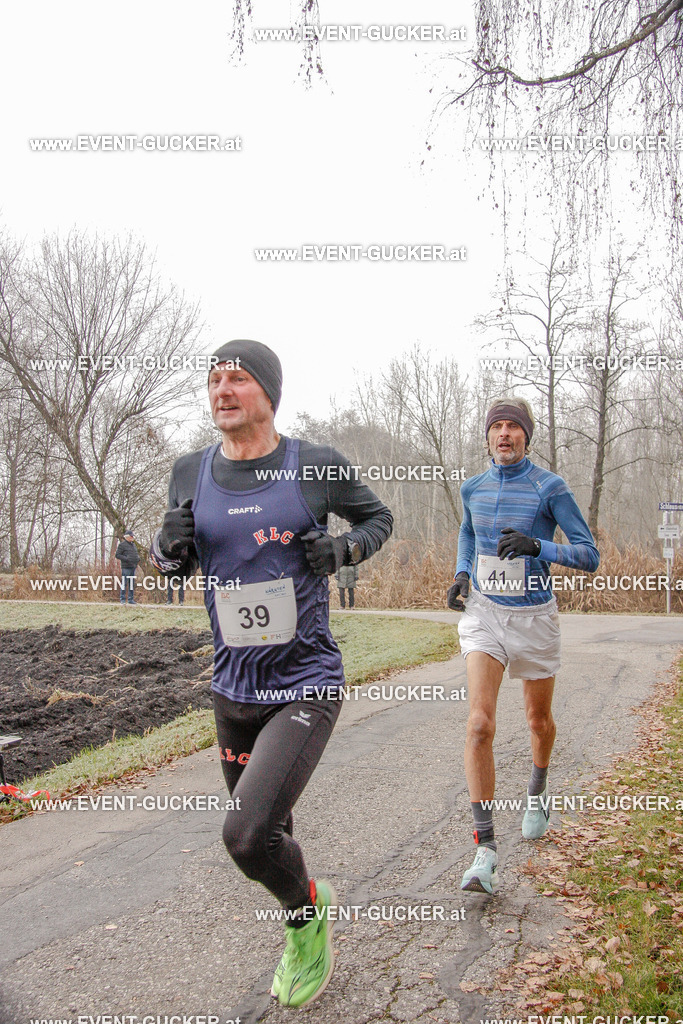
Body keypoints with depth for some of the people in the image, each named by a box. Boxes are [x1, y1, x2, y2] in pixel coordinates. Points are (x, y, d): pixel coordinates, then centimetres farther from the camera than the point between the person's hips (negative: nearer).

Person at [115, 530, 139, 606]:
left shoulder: (133, 544, 19)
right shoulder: (122, 544, -4)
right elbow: (117, 555, -8)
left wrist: (138, 558, 8)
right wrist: (126, 558, -18)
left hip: (133, 567, 7)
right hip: (126, 567, -7)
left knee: (132, 584, 9)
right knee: (124, 583, -7)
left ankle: (131, 599, 14)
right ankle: (122, 599, -2)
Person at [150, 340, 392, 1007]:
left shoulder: (317, 467, -7)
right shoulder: (191, 474, 2)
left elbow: (378, 516, 10)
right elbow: (174, 562, 15)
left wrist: (343, 549, -11)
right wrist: (169, 547, -9)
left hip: (306, 684, -4)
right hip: (233, 689, 5)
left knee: (246, 833, -19)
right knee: (264, 833, 17)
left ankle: (309, 909, 14)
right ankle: (304, 933, 47)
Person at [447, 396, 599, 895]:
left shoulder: (550, 487, -11)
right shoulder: (473, 488, 1)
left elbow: (590, 555, -12)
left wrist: (536, 545, -28)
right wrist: (462, 574, 6)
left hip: (534, 616, -2)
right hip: (484, 614, 2)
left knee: (539, 720, 17)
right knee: (480, 723, -15)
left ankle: (539, 789, 51)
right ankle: (486, 848, -10)